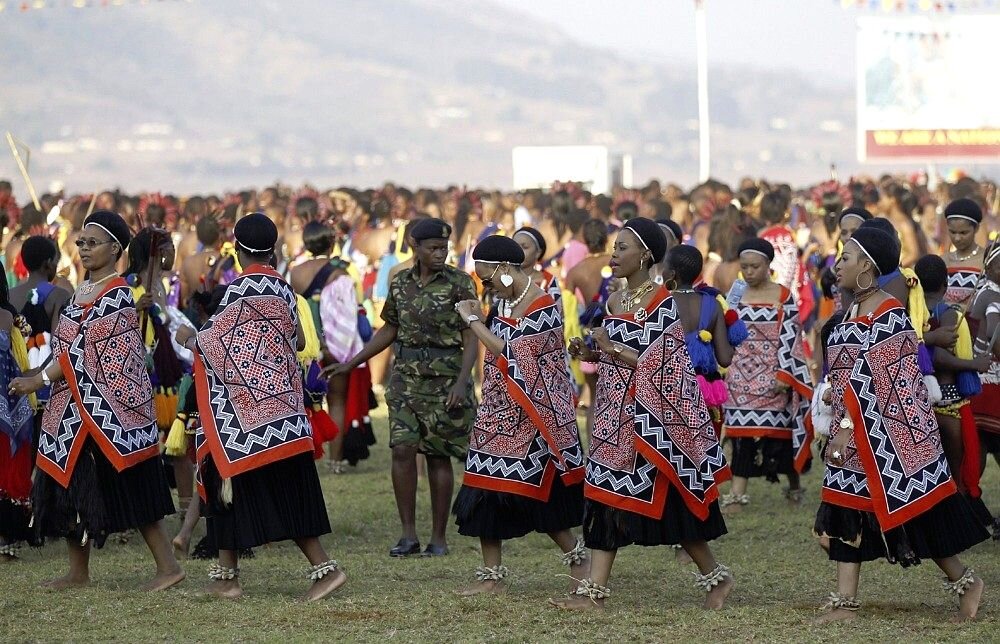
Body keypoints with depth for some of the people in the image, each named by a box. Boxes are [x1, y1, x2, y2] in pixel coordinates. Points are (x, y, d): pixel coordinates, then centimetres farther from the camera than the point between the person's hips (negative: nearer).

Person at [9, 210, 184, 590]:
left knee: (130, 488, -6)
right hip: (75, 406, 9)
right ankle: (78, 572, 17)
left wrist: (41, 379, -21)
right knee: (69, 484, 9)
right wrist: (46, 379, 9)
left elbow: (86, 346, -19)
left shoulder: (116, 296, -13)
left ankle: (168, 566, -2)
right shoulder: (82, 292, 14)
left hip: (110, 409, -9)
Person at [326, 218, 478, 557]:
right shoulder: (400, 283, 7)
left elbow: (471, 338, -7)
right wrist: (352, 363, 15)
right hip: (406, 375, 3)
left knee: (438, 456, 1)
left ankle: (439, 537, 10)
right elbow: (389, 330, 18)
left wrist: (461, 382, -18)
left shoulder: (459, 283, -6)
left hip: (445, 376, -3)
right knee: (402, 450, -8)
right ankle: (408, 534, -1)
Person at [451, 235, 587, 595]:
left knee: (542, 494, 0)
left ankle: (576, 557, 18)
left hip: (532, 416, -8)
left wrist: (473, 321, -14)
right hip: (498, 414, 8)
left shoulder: (543, 308, -16)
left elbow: (510, 355, -20)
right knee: (486, 493, 3)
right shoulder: (503, 300, 8)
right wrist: (479, 319, 2)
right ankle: (492, 575, 7)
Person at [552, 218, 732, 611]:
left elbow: (658, 366, -18)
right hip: (617, 416, 7)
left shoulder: (662, 303, -12)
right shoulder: (615, 302, 11)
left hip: (654, 418, -7)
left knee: (669, 501, 1)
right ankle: (595, 590, 1)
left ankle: (715, 577, 19)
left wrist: (611, 347, -16)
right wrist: (591, 354, 1)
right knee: (605, 493, 1)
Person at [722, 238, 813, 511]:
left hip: (773, 375, -3)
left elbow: (789, 338, -7)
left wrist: (784, 376, -14)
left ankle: (794, 486, 22)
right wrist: (725, 373, 12)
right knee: (743, 433, -5)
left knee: (779, 432, 1)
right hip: (742, 376, 3)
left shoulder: (784, 297, -3)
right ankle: (736, 494, -9)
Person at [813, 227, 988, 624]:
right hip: (854, 433, 9)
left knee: (910, 506, -1)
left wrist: (847, 427, -22)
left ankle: (965, 582, 13)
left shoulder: (888, 315, -16)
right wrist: (841, 426, 12)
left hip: (890, 432, -9)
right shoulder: (854, 312, 11)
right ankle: (845, 602, 5)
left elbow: (870, 379, -21)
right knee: (847, 509, 4)